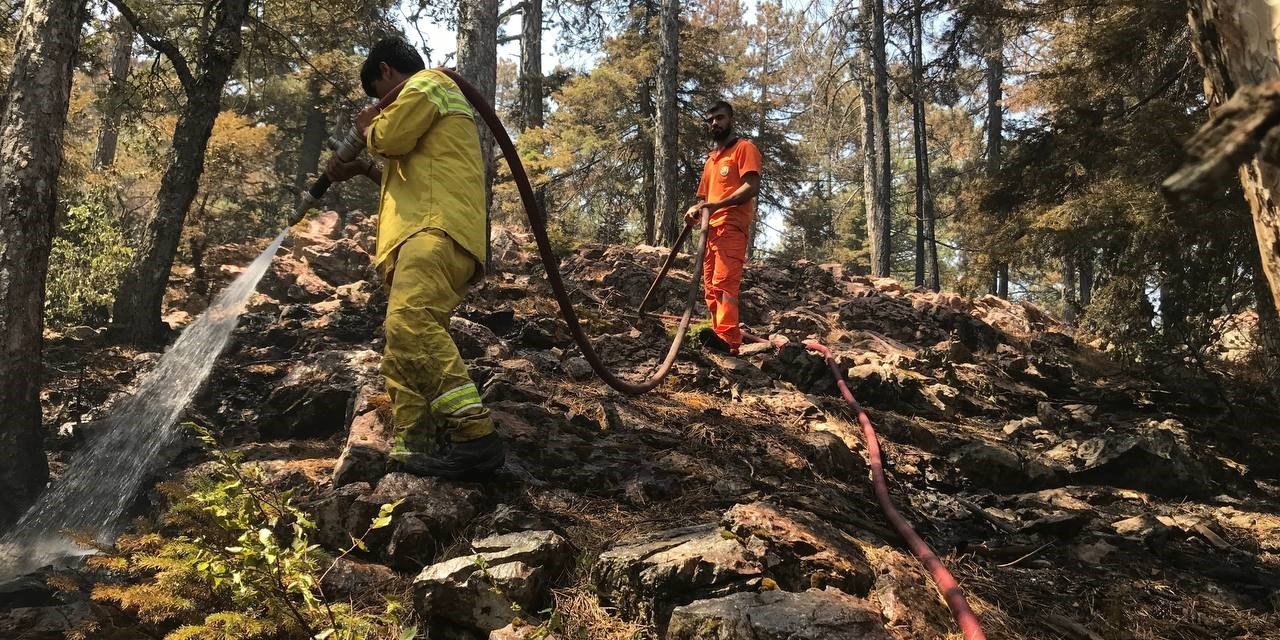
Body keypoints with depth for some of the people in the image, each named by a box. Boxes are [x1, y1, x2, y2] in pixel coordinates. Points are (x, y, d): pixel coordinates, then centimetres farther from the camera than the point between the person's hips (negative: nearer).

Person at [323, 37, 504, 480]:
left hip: (437, 228, -11)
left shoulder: (426, 83, 6)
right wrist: (362, 169, 33)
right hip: (428, 231, 11)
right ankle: (409, 451, 6)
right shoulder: (430, 97, 38)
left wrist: (367, 126, 14)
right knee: (403, 347, 7)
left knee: (411, 322, -30)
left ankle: (476, 436, -40)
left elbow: (390, 136, -8)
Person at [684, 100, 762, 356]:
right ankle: (722, 335, 4)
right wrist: (696, 210, 5)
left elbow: (752, 186, -11)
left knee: (724, 282, -23)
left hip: (732, 226, -9)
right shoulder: (711, 158, 28)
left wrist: (718, 204, -22)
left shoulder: (744, 148, 3)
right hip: (711, 228, 9)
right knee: (710, 286, 3)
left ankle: (727, 338, -32)